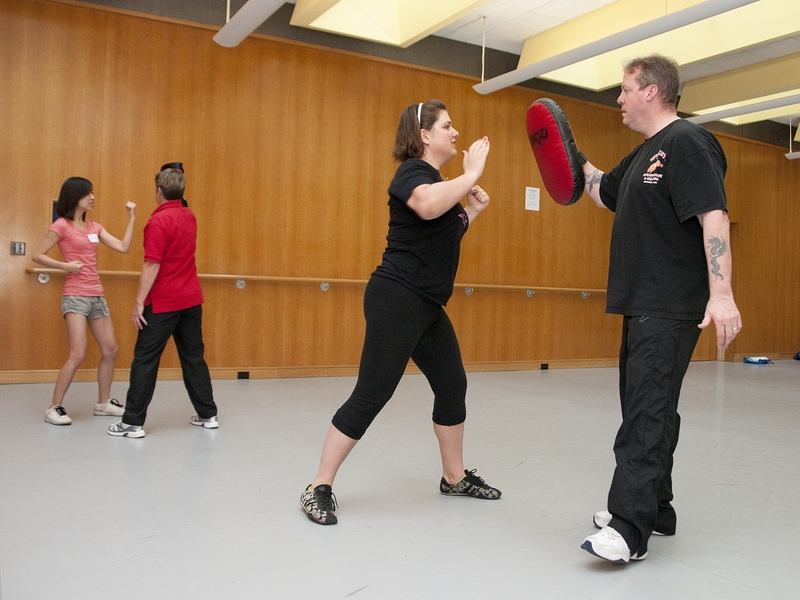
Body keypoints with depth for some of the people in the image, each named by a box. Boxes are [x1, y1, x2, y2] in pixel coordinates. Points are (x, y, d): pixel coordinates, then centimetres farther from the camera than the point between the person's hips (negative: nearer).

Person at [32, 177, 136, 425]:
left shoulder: (94, 227, 13)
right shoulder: (61, 225, -5)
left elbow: (123, 248, 7)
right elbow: (37, 255, -5)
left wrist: (132, 219, 4)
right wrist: (65, 265, -14)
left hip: (96, 296, 7)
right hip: (75, 297, -7)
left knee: (110, 350, 9)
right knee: (78, 355, -15)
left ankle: (103, 403, 22)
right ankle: (54, 407, -2)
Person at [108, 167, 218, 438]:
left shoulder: (159, 220, -15)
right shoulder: (189, 218, 9)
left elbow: (152, 265, -20)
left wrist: (139, 302, -17)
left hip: (163, 303, -7)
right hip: (191, 300, 7)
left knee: (145, 360, 1)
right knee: (193, 357, 14)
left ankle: (133, 422, 4)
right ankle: (207, 414, 19)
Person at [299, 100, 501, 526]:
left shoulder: (435, 179, 19)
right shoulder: (412, 171, -11)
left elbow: (444, 237, 28)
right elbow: (428, 205, -36)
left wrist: (473, 210, 16)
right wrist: (472, 173, -23)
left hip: (427, 306, 10)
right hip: (397, 299, -10)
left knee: (452, 387, 15)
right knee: (371, 395, -9)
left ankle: (455, 478, 32)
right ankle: (318, 489, 2)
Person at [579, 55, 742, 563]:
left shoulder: (687, 143, -11)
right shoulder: (645, 155, 19)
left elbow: (715, 217, -21)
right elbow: (605, 193, 34)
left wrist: (721, 292, -29)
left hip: (671, 309, -10)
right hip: (643, 306, 10)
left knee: (648, 411, -13)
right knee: (646, 407, 15)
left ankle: (630, 529, -11)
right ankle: (654, 509, 27)